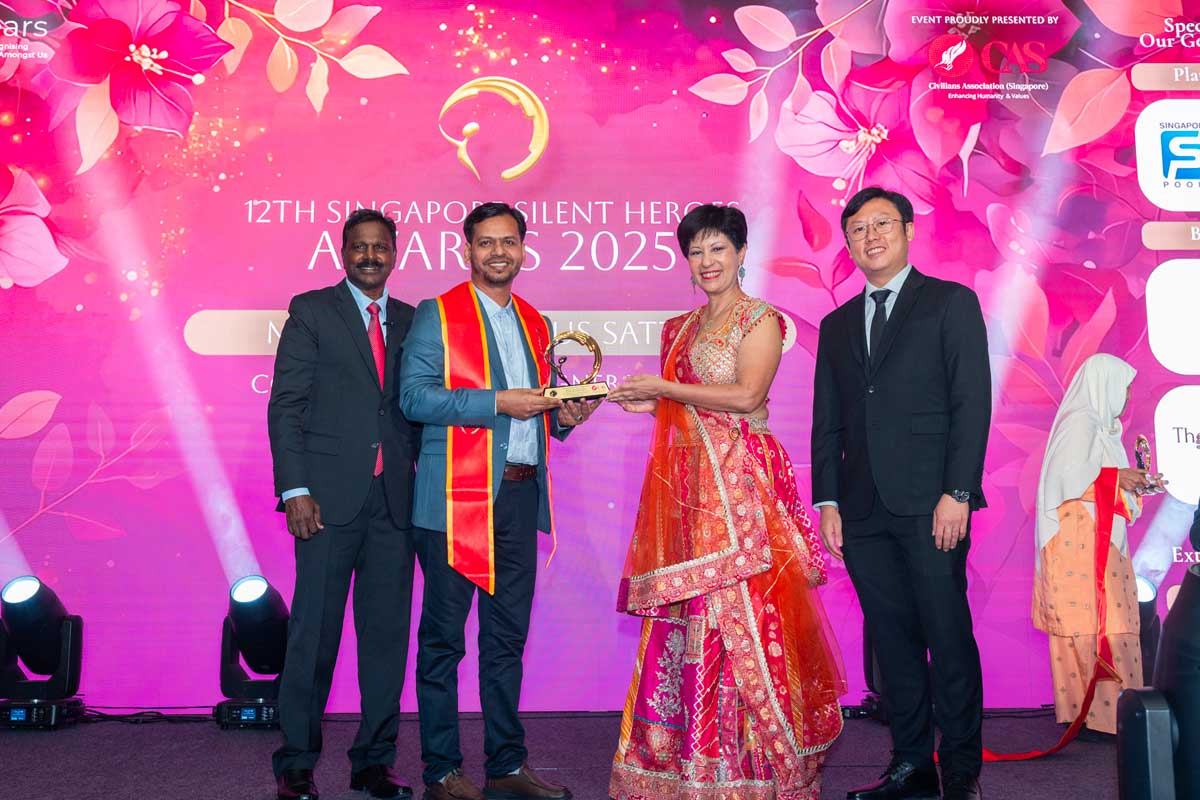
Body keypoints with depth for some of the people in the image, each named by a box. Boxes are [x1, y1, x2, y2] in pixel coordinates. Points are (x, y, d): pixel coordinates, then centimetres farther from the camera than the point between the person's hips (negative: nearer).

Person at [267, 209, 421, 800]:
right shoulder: (311, 311, 5)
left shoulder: (411, 321, 15)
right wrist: (295, 490, -10)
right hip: (330, 496, -3)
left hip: (395, 499, 4)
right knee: (314, 631, 1)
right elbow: (285, 405, -1)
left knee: (387, 632, 6)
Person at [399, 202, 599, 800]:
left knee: (508, 637, 11)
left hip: (520, 497, 6)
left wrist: (563, 415, 3)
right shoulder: (436, 315, 0)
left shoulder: (535, 323, 19)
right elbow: (414, 397, -11)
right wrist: (496, 403, -17)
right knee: (443, 639, 1)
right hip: (456, 497, -6)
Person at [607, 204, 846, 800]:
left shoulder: (759, 319, -1)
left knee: (740, 611, -7)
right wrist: (645, 404, 4)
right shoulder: (681, 328, 20)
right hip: (687, 481, 6)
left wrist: (665, 388, -9)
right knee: (683, 615, 3)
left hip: (739, 481, -6)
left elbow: (745, 394, -14)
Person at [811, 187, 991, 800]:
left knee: (949, 636, -2)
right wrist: (828, 502, 6)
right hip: (864, 510, 5)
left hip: (930, 503, -4)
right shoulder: (836, 324, 18)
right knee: (892, 639, 7)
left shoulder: (952, 302, 5)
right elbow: (826, 423, 16)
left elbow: (972, 402, -4)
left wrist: (957, 493, -12)